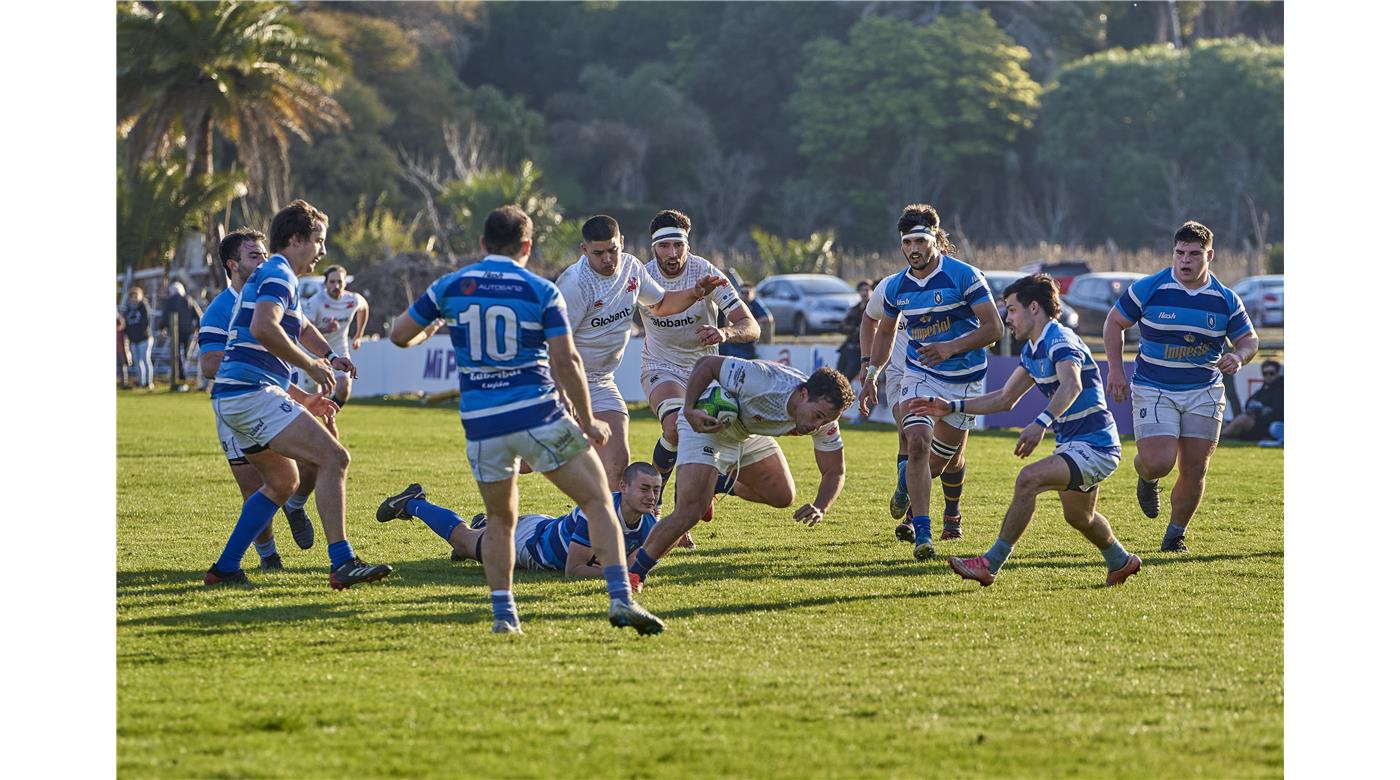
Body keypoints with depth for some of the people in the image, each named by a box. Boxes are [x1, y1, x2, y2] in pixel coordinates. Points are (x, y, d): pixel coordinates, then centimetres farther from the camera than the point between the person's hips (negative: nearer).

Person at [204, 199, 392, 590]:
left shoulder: (268, 276, 25)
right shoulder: (278, 276, -9)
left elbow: (300, 326, 45)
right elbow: (263, 328, -27)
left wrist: (330, 355, 38)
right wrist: (312, 366, -19)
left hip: (231, 397, 11)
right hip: (253, 393, -11)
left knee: (282, 481, 23)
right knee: (333, 458, -15)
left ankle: (225, 568, 21)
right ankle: (342, 563, -22)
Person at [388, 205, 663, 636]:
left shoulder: (450, 287, 5)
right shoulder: (541, 291, -1)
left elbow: (400, 334, 13)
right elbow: (566, 361, -6)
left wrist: (424, 333, 36)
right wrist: (588, 422, 3)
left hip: (481, 424, 3)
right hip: (539, 417, -3)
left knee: (499, 520, 21)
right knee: (598, 501, 4)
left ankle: (502, 612, 9)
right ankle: (620, 599, -10)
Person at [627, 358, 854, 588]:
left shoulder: (824, 417, -22)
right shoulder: (763, 379, -41)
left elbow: (835, 472, -12)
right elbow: (706, 364, -28)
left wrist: (820, 509, -32)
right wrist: (689, 410, -40)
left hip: (749, 435, 7)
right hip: (704, 423, -7)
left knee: (783, 497, 15)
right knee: (689, 513, -21)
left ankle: (717, 484, 38)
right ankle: (635, 573, -4)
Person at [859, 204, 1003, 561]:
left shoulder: (964, 276, -15)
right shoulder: (896, 287, 0)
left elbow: (993, 327, -16)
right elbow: (884, 333, 17)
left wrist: (951, 348, -28)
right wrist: (872, 374, 5)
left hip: (964, 378, -2)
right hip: (919, 374, 2)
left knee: (946, 459, 7)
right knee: (917, 444, -21)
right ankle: (922, 533, -22)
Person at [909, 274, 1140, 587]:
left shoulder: (1060, 341, -19)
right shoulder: (1032, 350, 13)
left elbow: (1072, 386, -40)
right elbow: (1005, 399, 22)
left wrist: (1041, 423, -55)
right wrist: (951, 408, 15)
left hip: (1094, 446, -11)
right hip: (1072, 445, 11)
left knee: (1029, 479, -29)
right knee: (1079, 517, 28)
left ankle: (990, 564, -27)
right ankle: (1121, 562, 56)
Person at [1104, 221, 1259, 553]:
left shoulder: (1226, 300, -1)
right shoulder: (1149, 288, -8)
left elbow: (1249, 339, 10)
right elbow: (1114, 322, 5)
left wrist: (1237, 356, -14)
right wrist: (1116, 369, -2)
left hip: (1204, 392, 2)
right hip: (1153, 390, -2)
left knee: (1194, 471, 0)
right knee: (1158, 462, -17)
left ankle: (1175, 535, 20)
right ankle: (1146, 478, 22)